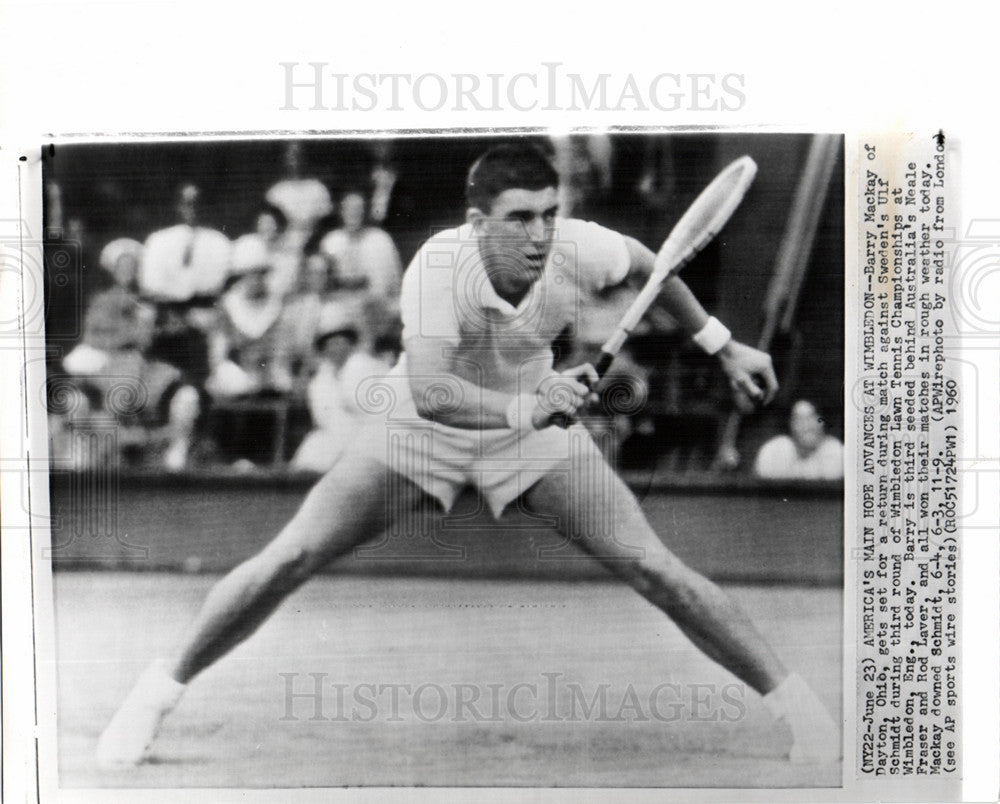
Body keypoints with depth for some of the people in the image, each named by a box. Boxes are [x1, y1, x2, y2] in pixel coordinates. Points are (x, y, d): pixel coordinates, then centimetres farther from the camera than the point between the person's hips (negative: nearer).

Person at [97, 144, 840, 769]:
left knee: (653, 569, -11)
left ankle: (793, 699, 7)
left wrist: (723, 346, 4)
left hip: (537, 423, 2)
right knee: (290, 558, -10)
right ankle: (160, 691, 12)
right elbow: (429, 391, -44)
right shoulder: (440, 263, -33)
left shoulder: (581, 249, -24)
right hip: (423, 426, -1)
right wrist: (524, 409, -60)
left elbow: (648, 264, 1)